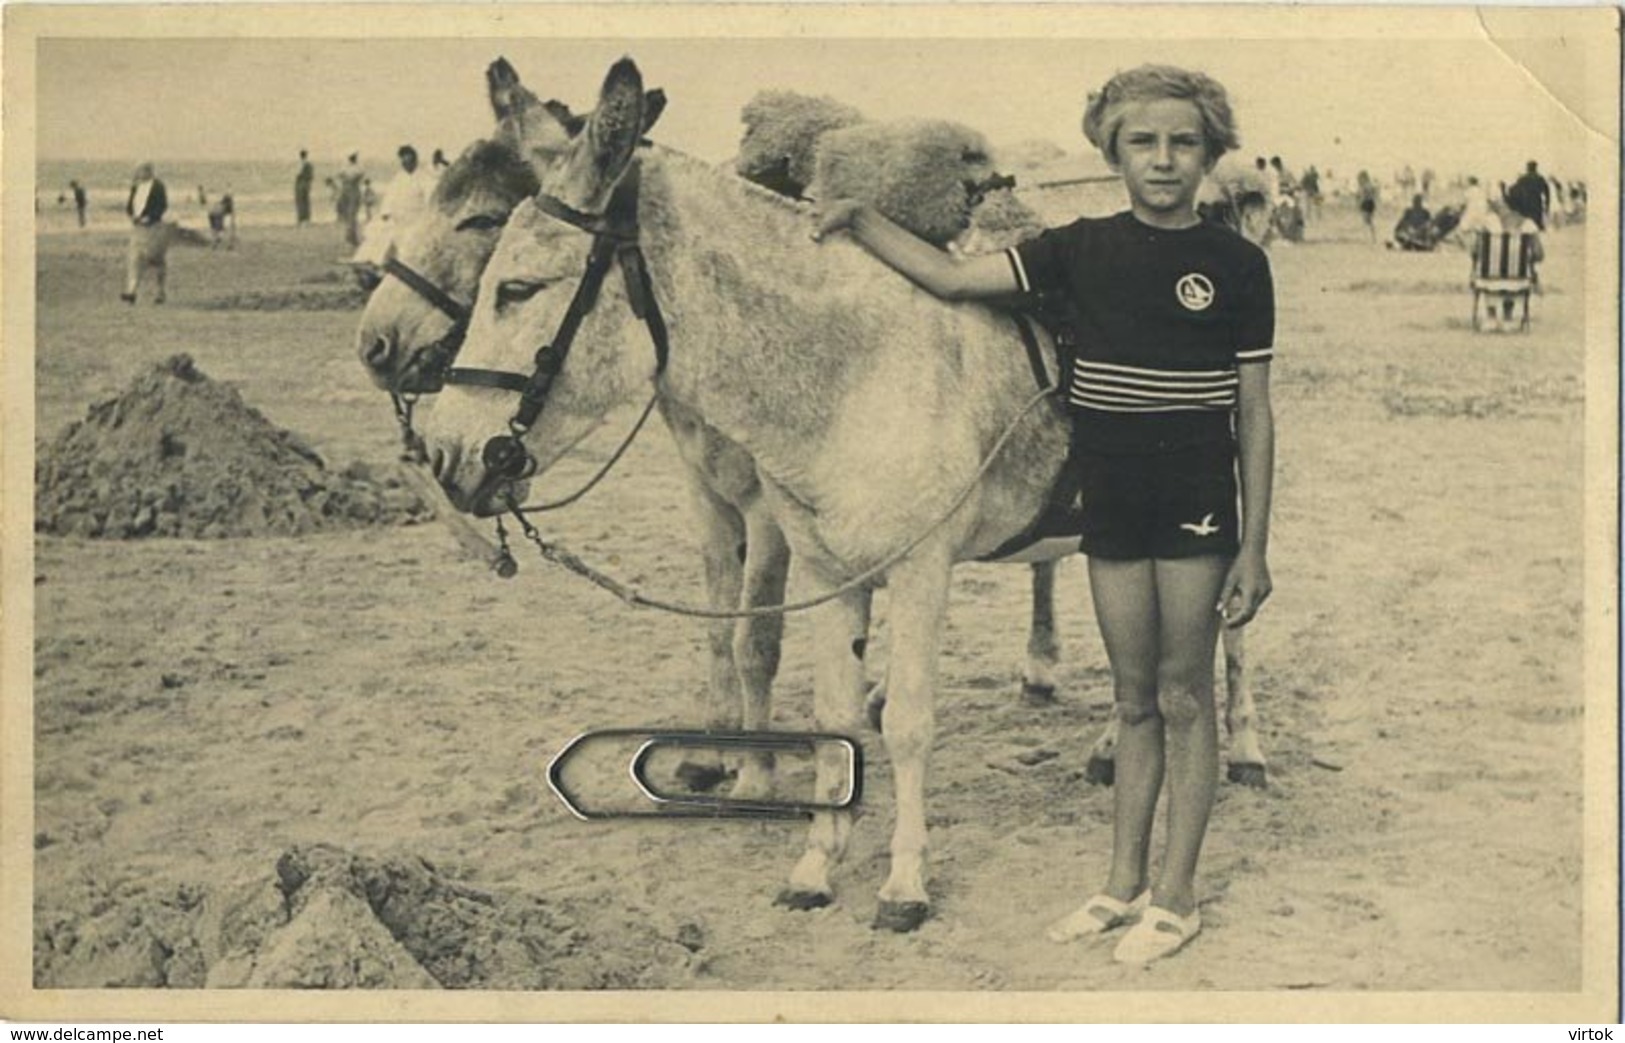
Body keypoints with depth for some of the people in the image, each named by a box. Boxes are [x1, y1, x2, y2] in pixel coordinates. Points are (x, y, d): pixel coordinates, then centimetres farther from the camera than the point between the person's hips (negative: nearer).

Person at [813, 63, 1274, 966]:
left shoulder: (1235, 264, -4)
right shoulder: (1083, 250, 4)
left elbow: (1254, 414, -3)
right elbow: (952, 279, 4)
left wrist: (1254, 548, -5)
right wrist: (857, 222, -6)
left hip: (1196, 503, -3)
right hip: (1111, 500, 3)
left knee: (1184, 697, 5)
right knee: (1134, 700, 13)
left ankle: (1175, 895, 15)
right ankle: (1124, 883, 23)